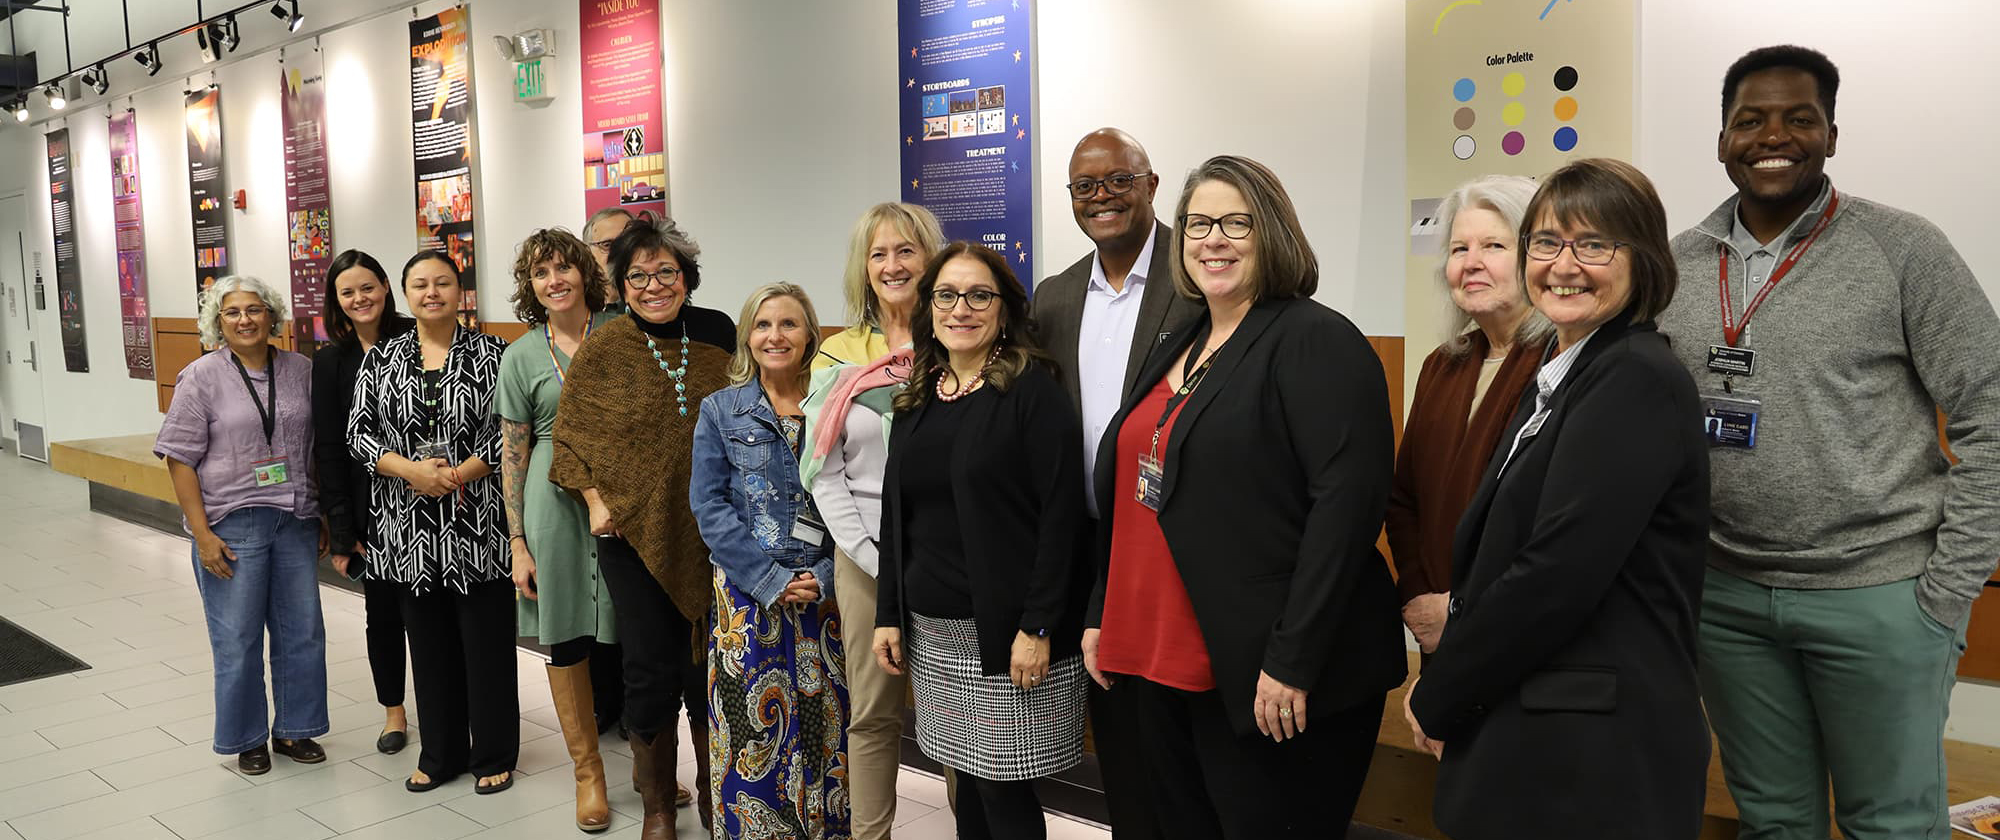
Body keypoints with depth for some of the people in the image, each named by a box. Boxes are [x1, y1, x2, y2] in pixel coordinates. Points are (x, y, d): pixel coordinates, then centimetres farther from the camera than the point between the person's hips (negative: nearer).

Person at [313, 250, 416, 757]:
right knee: (382, 610, 10)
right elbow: (329, 449, 1)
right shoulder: (330, 362, 2)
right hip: (369, 507, 1)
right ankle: (393, 711, 28)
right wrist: (340, 530, -2)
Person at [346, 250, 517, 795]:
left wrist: (457, 475, -16)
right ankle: (441, 754, 26)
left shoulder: (491, 353, 0)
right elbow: (358, 433, 3)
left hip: (477, 524, -3)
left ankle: (493, 755, 17)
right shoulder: (381, 359, 8)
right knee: (429, 641, 12)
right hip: (410, 528, 3)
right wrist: (409, 469, -13)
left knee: (486, 639, 2)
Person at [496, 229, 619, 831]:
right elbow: (512, 455, 4)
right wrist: (518, 543, 0)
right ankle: (588, 771, 23)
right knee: (566, 640, 7)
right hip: (557, 504, 1)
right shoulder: (521, 357, 3)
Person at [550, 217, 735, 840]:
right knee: (651, 671, 5)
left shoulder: (717, 334, 2)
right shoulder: (602, 351, -4)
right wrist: (595, 499, -9)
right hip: (635, 532, -2)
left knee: (710, 666, 10)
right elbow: (569, 436, 3)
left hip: (711, 531, 2)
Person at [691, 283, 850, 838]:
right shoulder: (721, 411, 4)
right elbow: (709, 505, -2)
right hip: (748, 596, -1)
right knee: (755, 732, 0)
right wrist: (772, 578, -11)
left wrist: (823, 577, -9)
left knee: (825, 726, 5)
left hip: (825, 595, 1)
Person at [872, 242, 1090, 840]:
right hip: (933, 632, 6)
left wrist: (1037, 626, -18)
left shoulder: (1032, 389, -8)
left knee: (1003, 790, -1)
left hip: (1006, 631, -6)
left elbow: (1061, 514, -14)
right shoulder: (917, 399, 11)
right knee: (968, 778, 12)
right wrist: (889, 615, 11)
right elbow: (896, 517, 16)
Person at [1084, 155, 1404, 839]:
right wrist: (1102, 617, 15)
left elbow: (1348, 501, -19)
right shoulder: (1178, 349, 14)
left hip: (1263, 683, -8)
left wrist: (1292, 659, -21)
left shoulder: (1319, 342, -10)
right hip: (1155, 667, 8)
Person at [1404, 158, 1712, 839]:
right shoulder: (1561, 375, 13)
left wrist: (1437, 699, -11)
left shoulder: (1638, 380, -15)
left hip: (1598, 762, -8)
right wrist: (1447, 690, 2)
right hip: (1528, 737, 8)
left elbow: (1556, 576, -22)